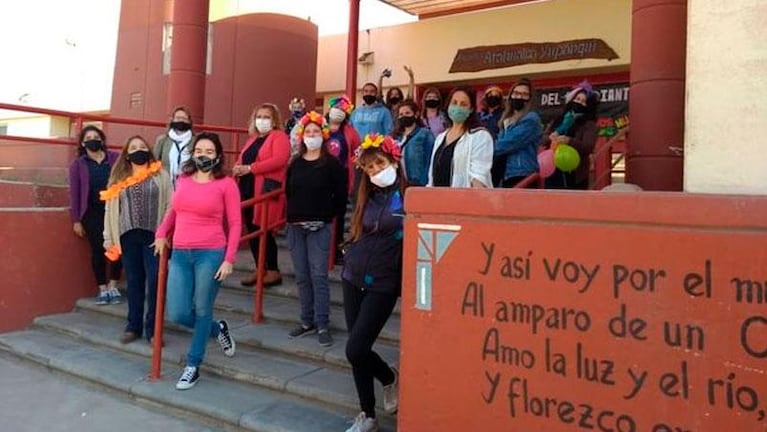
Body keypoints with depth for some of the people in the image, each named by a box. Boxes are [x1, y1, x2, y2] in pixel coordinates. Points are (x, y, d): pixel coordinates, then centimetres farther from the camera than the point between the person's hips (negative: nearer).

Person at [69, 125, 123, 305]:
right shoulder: (78, 164, 6)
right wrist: (76, 220, 1)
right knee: (98, 250, 1)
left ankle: (113, 287, 14)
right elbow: (74, 193, 5)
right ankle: (102, 289, 14)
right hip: (93, 212, 0)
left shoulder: (116, 158, 4)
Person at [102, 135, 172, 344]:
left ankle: (152, 329, 8)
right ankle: (134, 326, 22)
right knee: (134, 282, 11)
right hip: (129, 236, 3)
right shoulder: (119, 179, 11)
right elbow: (111, 210, 11)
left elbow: (170, 205, -2)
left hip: (154, 235, -2)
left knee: (154, 282, -3)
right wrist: (109, 238, 7)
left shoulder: (161, 175, 3)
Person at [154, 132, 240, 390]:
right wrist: (161, 233, 11)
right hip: (180, 254, 5)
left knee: (202, 312, 6)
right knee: (177, 314, 2)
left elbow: (235, 224, -5)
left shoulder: (226, 184, -5)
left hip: (210, 254, -4)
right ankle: (218, 330, 31)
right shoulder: (183, 180, 9)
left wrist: (229, 259, -11)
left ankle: (193, 366, 24)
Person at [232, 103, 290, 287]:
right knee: (252, 230, 8)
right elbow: (242, 159, 24)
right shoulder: (253, 138, 22)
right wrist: (238, 167, -1)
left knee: (264, 231, -6)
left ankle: (274, 271, 6)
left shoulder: (279, 136, -3)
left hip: (266, 191, -8)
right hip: (248, 190, 8)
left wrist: (250, 168, -19)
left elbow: (279, 159, -19)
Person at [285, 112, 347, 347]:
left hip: (319, 228, -4)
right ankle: (307, 321, 21)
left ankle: (323, 325, 2)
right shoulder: (295, 163, 9)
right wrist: (294, 213, 6)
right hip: (295, 226, 5)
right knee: (302, 277, 10)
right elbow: (288, 192, 15)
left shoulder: (332, 164, -4)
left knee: (318, 276, -5)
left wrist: (327, 216, -5)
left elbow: (340, 196, -4)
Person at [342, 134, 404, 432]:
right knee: (359, 352, 9)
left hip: (383, 284, -5)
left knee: (355, 350, -10)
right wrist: (350, 262, 9)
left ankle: (390, 378, 19)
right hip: (353, 278, 6)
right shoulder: (367, 197, 8)